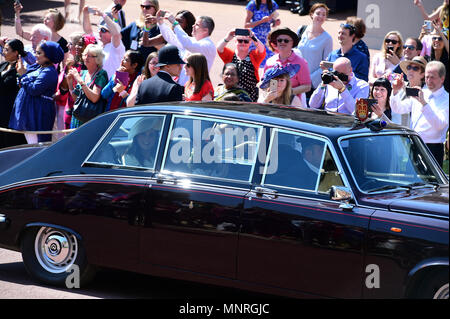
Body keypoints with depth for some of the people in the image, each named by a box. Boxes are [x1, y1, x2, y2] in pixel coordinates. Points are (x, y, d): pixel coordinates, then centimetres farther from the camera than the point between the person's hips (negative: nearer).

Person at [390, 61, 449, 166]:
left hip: (432, 149, -5)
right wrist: (396, 92, -6)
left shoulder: (446, 100, -6)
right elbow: (398, 109, 12)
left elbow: (439, 125, -20)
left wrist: (424, 103, -28)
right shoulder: (419, 94, 13)